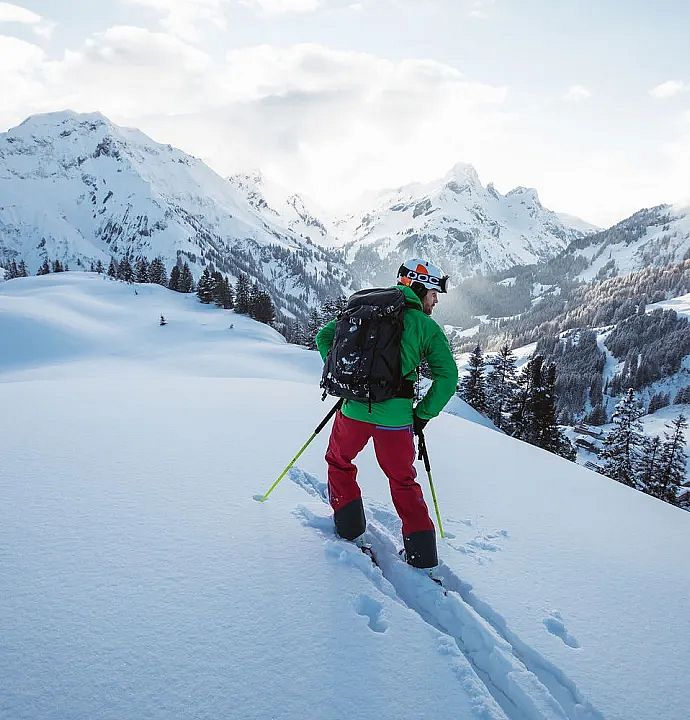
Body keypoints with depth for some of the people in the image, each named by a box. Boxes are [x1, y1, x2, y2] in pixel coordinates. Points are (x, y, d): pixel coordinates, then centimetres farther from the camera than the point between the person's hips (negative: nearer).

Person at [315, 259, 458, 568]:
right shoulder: (428, 327, 2)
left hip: (354, 409, 1)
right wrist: (423, 415, 4)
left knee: (339, 462, 29)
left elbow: (324, 336, 11)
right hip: (395, 418, -1)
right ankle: (423, 556, 21)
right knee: (403, 481, 18)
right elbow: (448, 377, -6)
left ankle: (350, 527, 28)